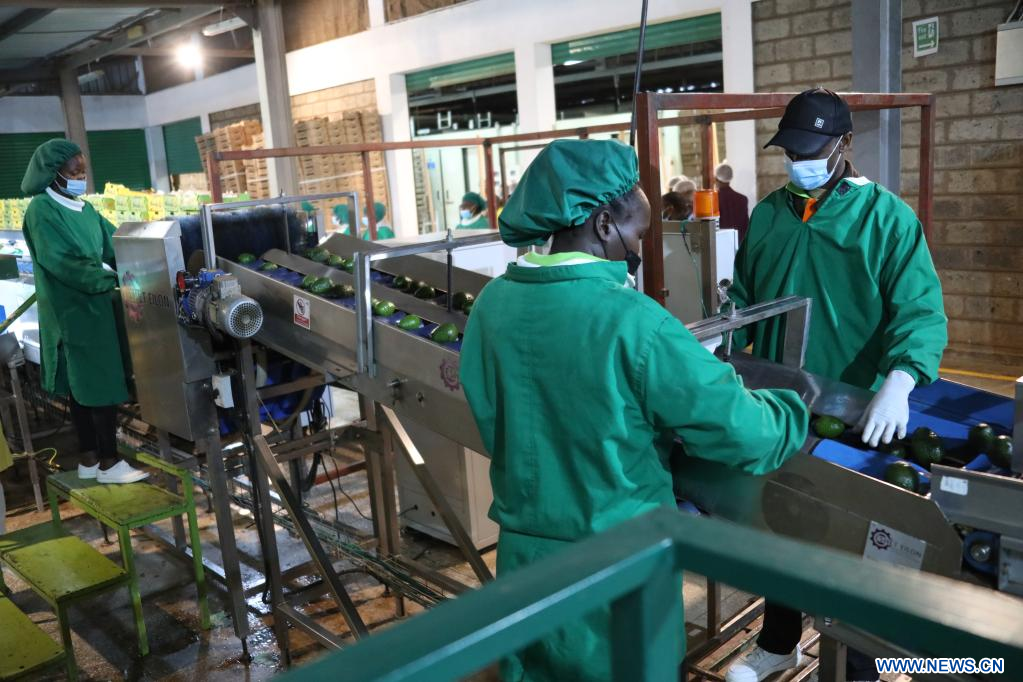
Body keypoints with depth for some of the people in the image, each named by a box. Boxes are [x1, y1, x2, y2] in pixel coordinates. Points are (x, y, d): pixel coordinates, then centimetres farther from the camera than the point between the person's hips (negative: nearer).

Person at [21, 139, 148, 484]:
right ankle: (108, 463, 1)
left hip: (94, 305, 8)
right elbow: (60, 261, -19)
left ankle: (89, 459, 19)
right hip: (72, 311, -8)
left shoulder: (83, 208, 13)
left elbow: (115, 243, 11)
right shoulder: (41, 210, -10)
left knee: (86, 385, 12)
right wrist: (109, 275, -20)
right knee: (102, 385, -6)